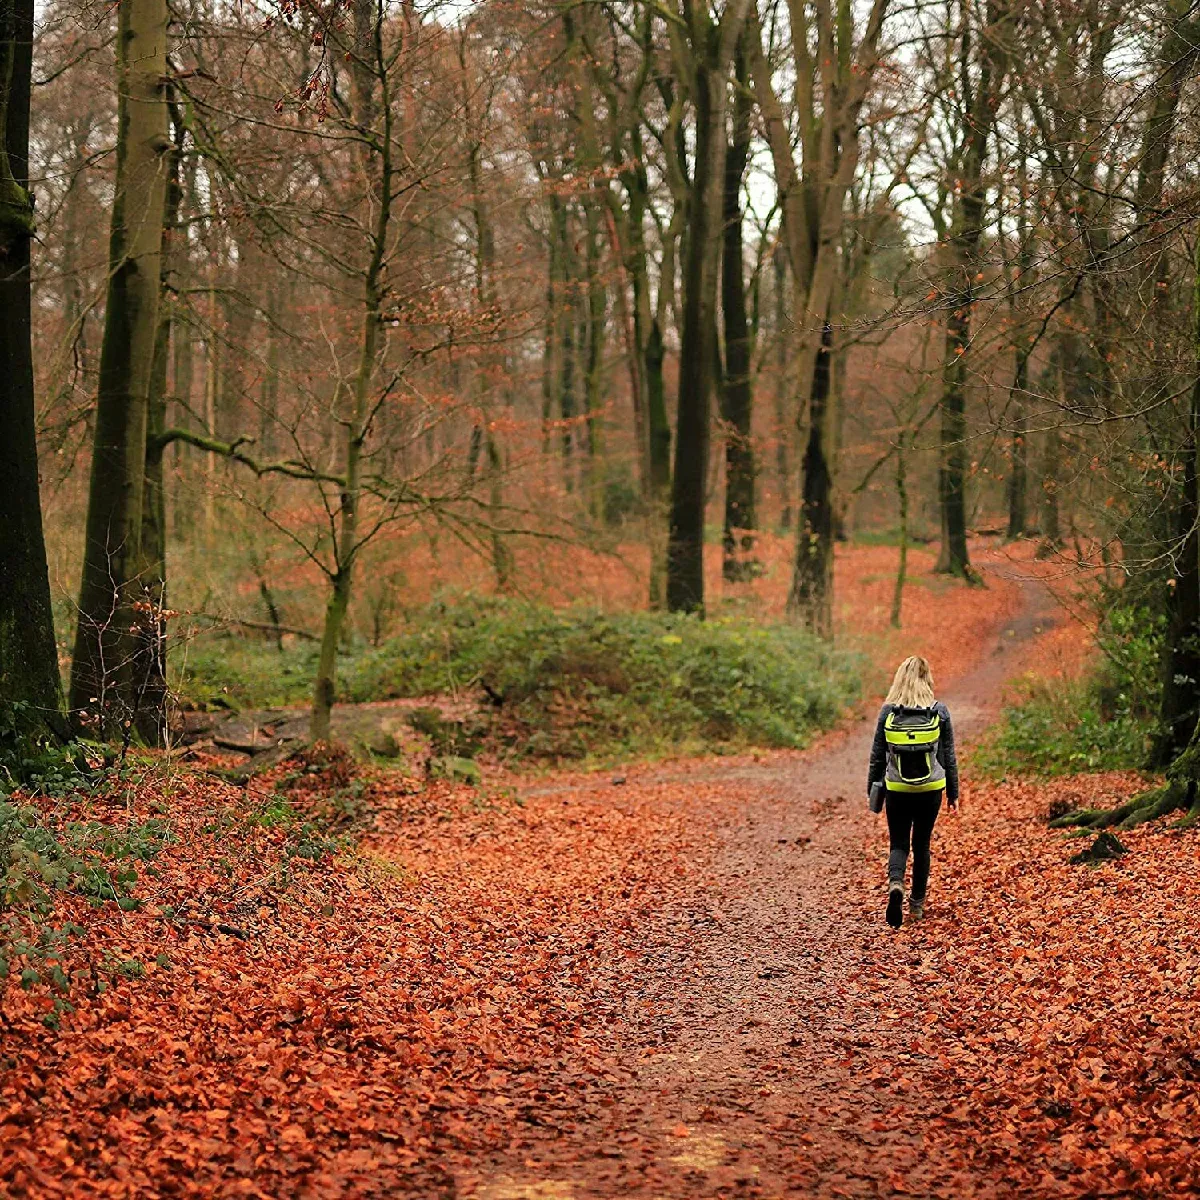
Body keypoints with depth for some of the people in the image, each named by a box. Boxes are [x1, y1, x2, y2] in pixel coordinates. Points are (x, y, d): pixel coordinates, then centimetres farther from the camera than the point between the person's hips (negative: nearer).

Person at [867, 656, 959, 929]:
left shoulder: (888, 711, -5)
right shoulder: (939, 711, -5)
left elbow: (877, 755, 1)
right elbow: (948, 756, 1)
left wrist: (873, 789, 12)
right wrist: (953, 792, 11)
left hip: (897, 790, -1)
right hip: (931, 789, 1)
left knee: (898, 844, 9)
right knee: (921, 844, 15)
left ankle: (895, 884, -20)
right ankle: (917, 904, 20)